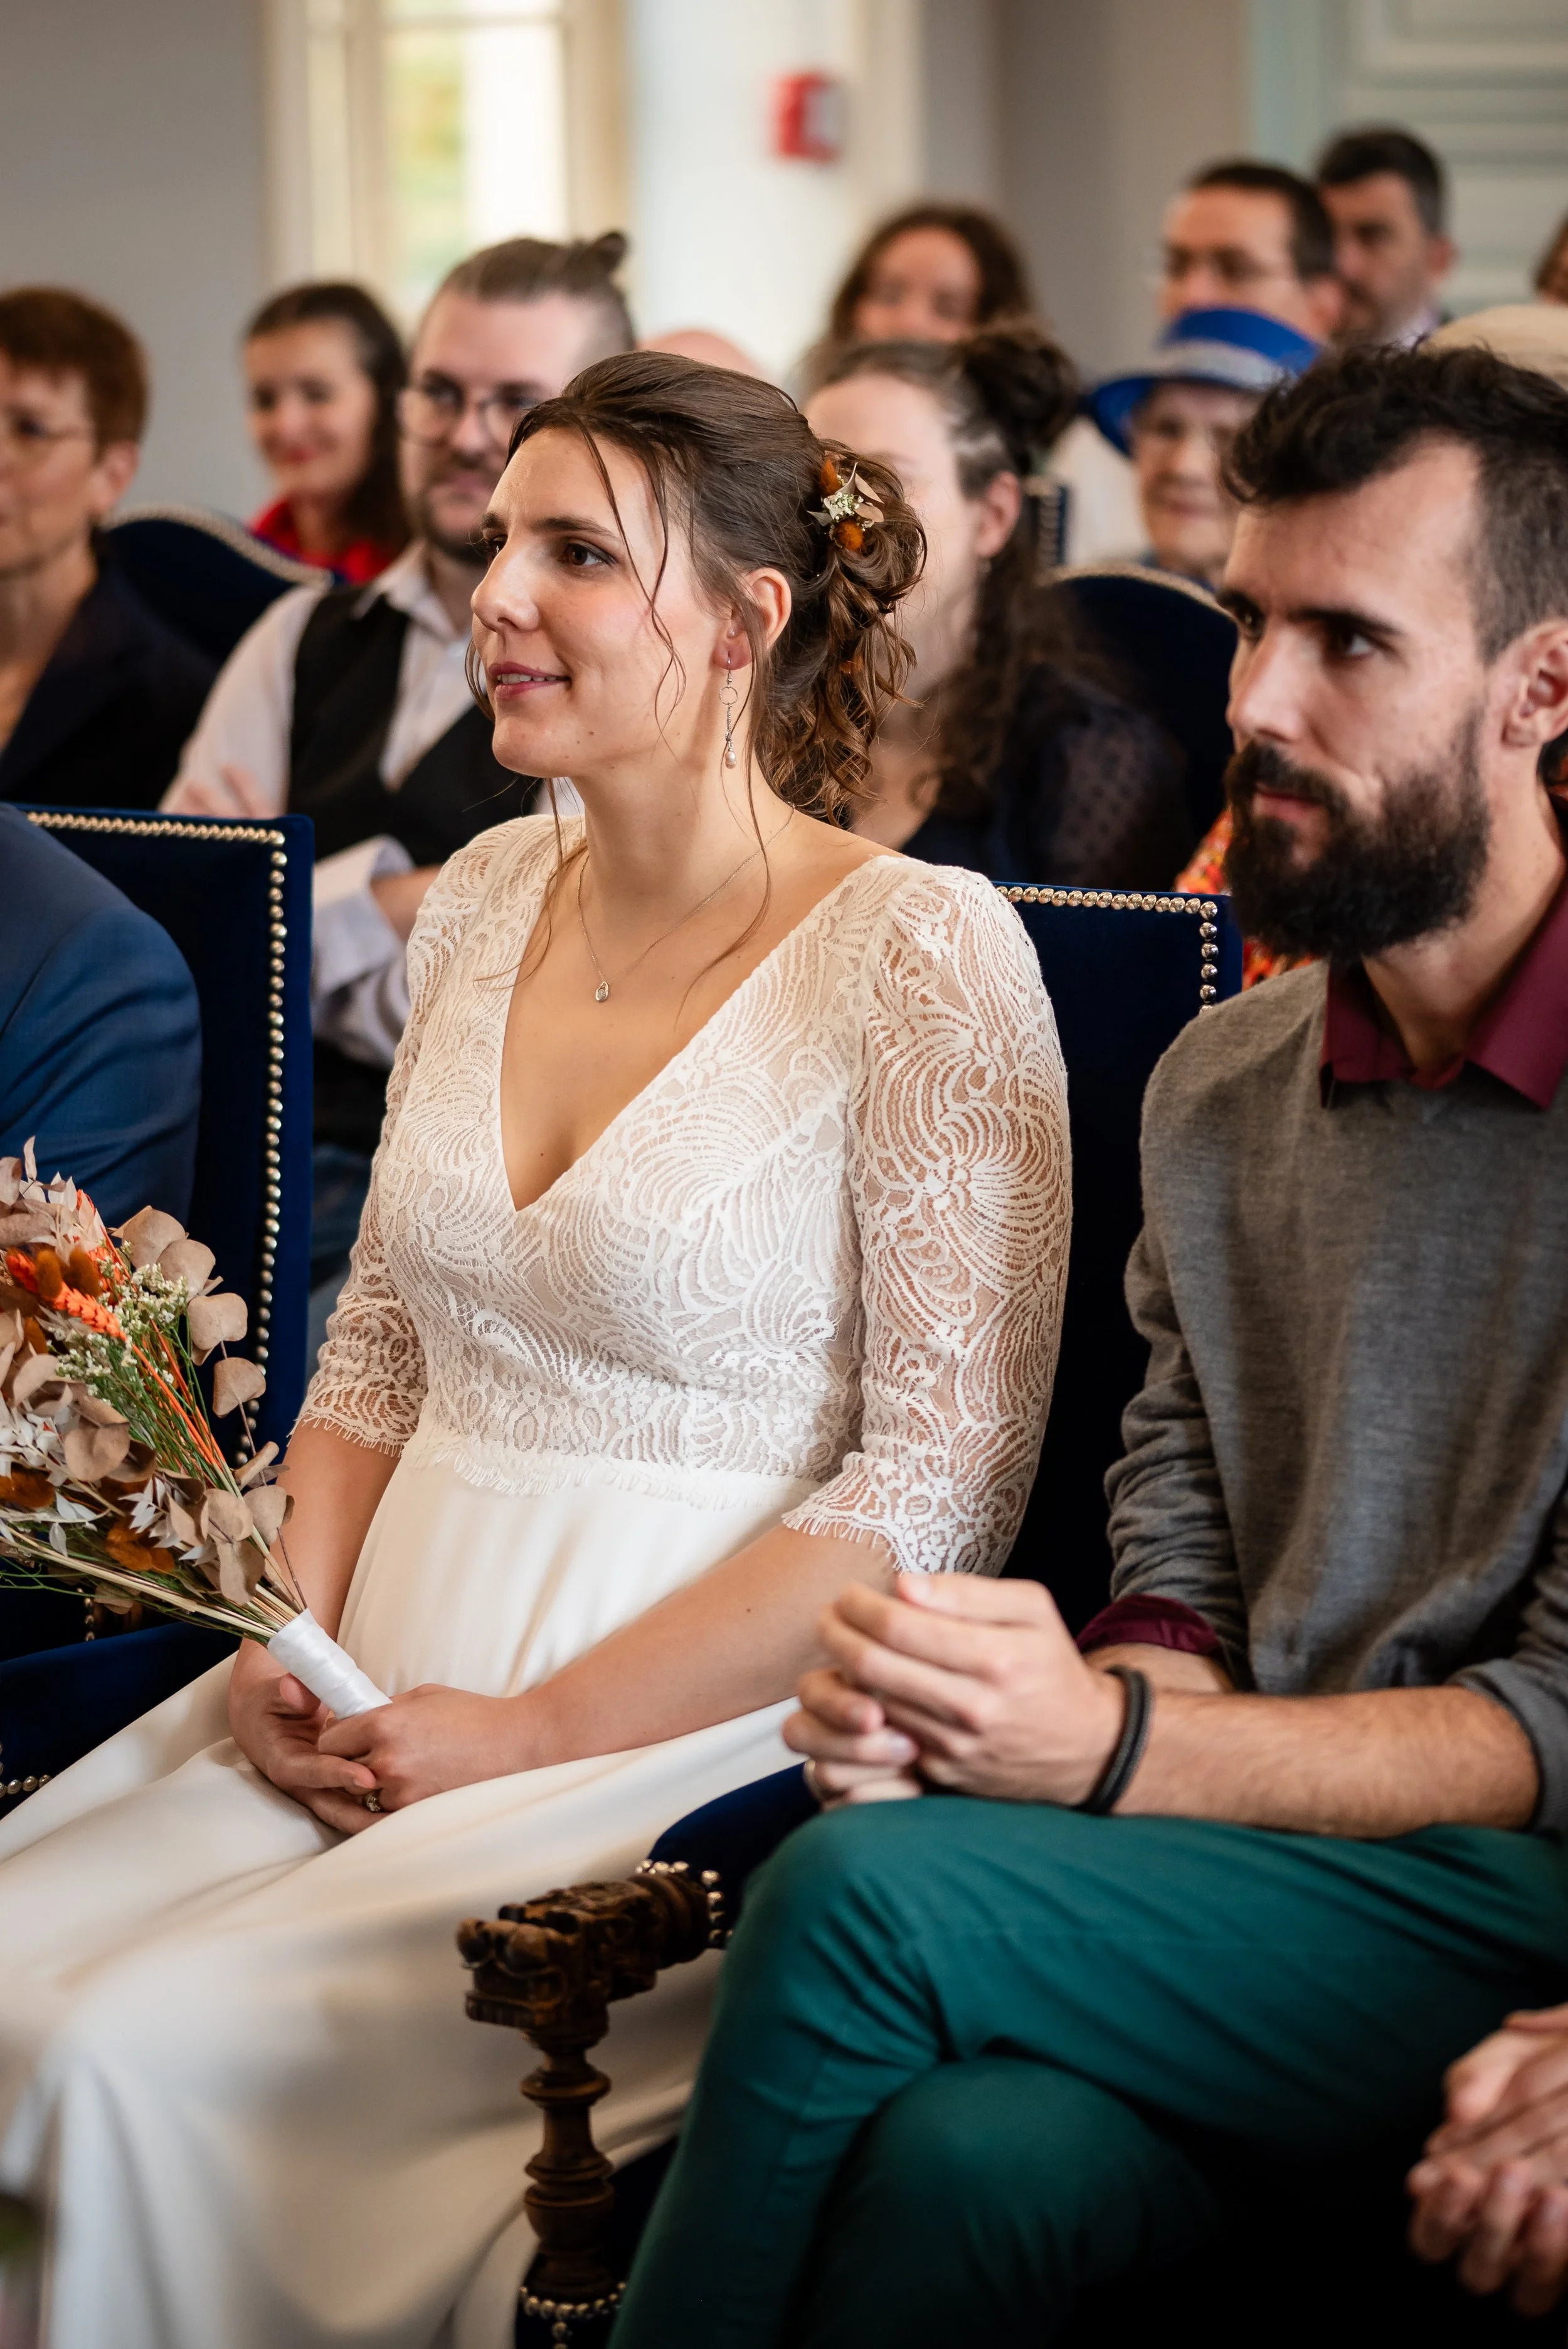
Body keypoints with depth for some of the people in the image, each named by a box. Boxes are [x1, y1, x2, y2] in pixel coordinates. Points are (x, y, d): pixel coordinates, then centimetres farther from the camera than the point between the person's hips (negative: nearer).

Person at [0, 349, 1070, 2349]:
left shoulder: (922, 955, -10)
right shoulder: (489, 900, 11)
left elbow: (943, 1483, -13)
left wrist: (533, 1729, -15)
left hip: (710, 1730, -6)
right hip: (393, 1702, 6)